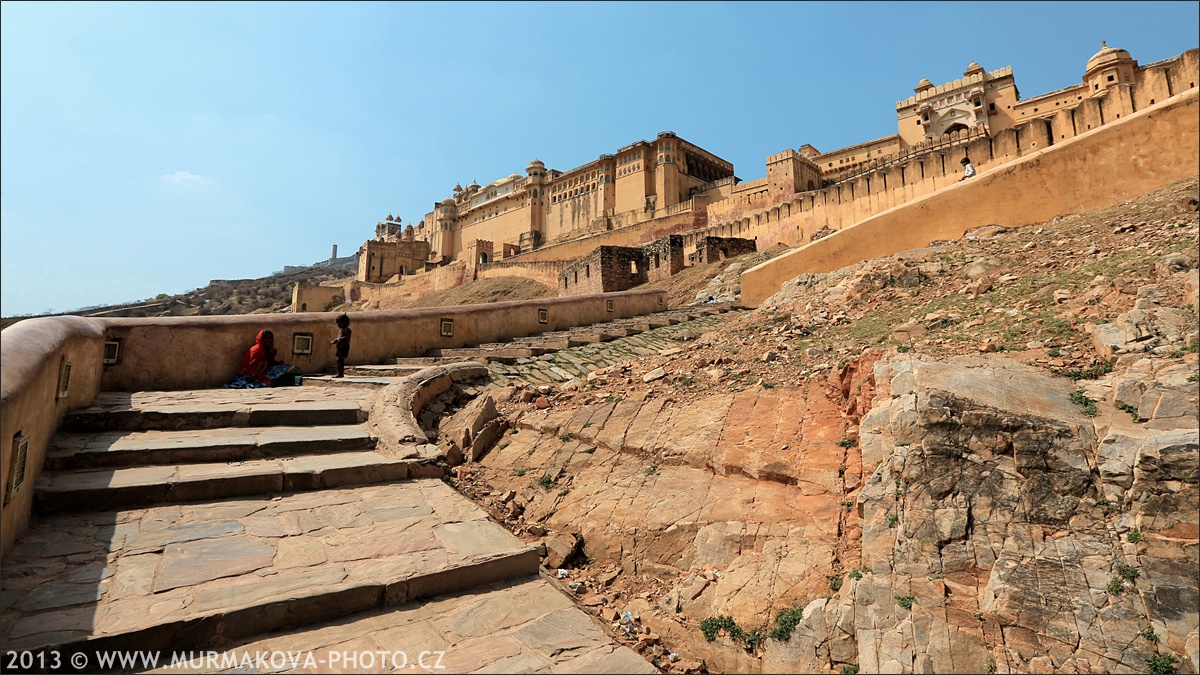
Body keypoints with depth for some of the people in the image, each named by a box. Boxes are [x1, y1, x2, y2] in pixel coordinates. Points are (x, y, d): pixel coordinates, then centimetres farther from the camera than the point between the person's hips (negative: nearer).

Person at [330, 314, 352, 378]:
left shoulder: (347, 330, -13)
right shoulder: (341, 329, 18)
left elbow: (345, 337, -25)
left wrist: (337, 339, -28)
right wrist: (334, 341, 7)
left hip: (344, 347, -10)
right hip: (340, 347, 10)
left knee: (340, 360, -13)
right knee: (341, 360, 13)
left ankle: (340, 373, -12)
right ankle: (341, 373, 19)